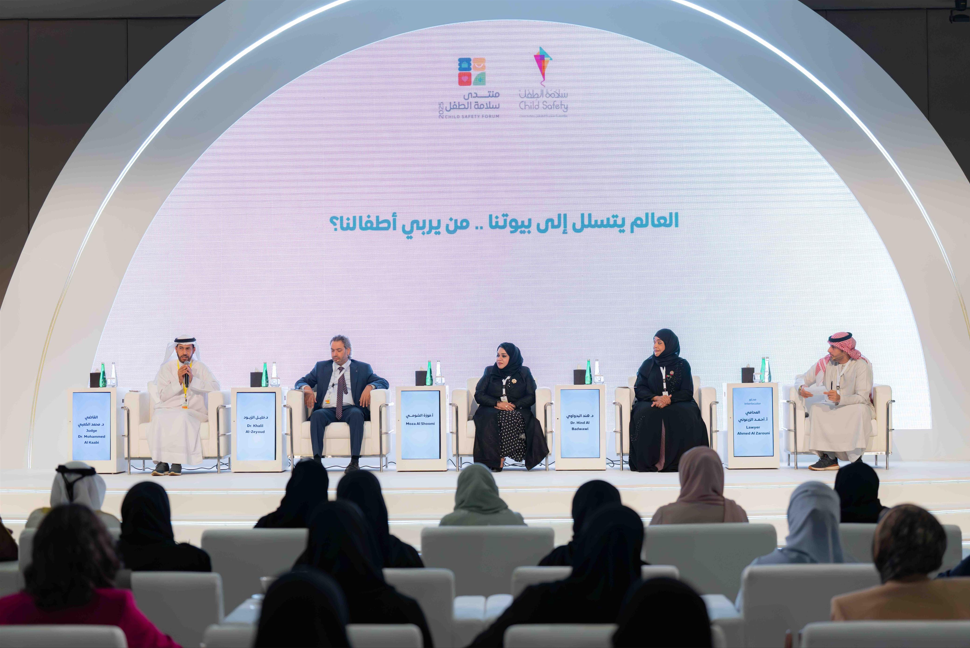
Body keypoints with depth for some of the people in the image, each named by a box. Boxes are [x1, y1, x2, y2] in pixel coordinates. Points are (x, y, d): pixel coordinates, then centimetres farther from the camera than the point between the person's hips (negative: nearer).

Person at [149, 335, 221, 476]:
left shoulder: (200, 368, 11)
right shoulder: (166, 368, 12)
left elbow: (215, 386, -5)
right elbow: (163, 395, 2)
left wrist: (193, 380, -13)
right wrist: (178, 381, -11)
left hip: (194, 413, -1)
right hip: (168, 410, 1)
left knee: (182, 417, -37)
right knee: (159, 417, -33)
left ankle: (177, 462, -34)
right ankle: (161, 462, -32)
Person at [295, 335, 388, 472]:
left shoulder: (362, 368, 17)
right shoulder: (321, 367, 22)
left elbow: (383, 382, 10)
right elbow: (301, 382, 19)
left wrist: (370, 386, -12)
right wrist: (306, 387, -6)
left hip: (350, 409, -1)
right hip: (327, 410, 1)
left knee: (356, 414, -37)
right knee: (317, 415, -34)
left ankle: (355, 461, -41)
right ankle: (317, 460, -41)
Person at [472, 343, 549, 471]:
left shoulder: (524, 372, 14)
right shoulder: (490, 371, 18)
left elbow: (531, 397, 4)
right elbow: (479, 395, 8)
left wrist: (514, 405, -13)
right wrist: (497, 403, -9)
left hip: (517, 410, -1)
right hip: (492, 410, 1)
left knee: (512, 418, -38)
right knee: (490, 420, -36)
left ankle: (500, 458, -36)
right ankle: (493, 459, -36)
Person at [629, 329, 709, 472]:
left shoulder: (682, 365, 9)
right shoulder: (648, 364, 14)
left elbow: (687, 392, 2)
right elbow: (639, 389, 5)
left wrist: (669, 400, -17)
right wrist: (656, 398, -15)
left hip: (677, 404, -1)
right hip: (651, 404, 1)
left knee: (684, 417, -35)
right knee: (646, 416, -34)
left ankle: (677, 463, -33)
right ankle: (649, 462, -34)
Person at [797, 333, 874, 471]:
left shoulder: (861, 365, -14)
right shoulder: (826, 362, -1)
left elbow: (863, 397, -23)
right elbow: (804, 380, 7)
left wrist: (840, 398, -40)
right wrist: (801, 389, -19)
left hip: (855, 407, -3)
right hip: (832, 408, 3)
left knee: (860, 410, -38)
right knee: (816, 409, -29)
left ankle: (856, 458, -31)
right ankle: (829, 457, -31)